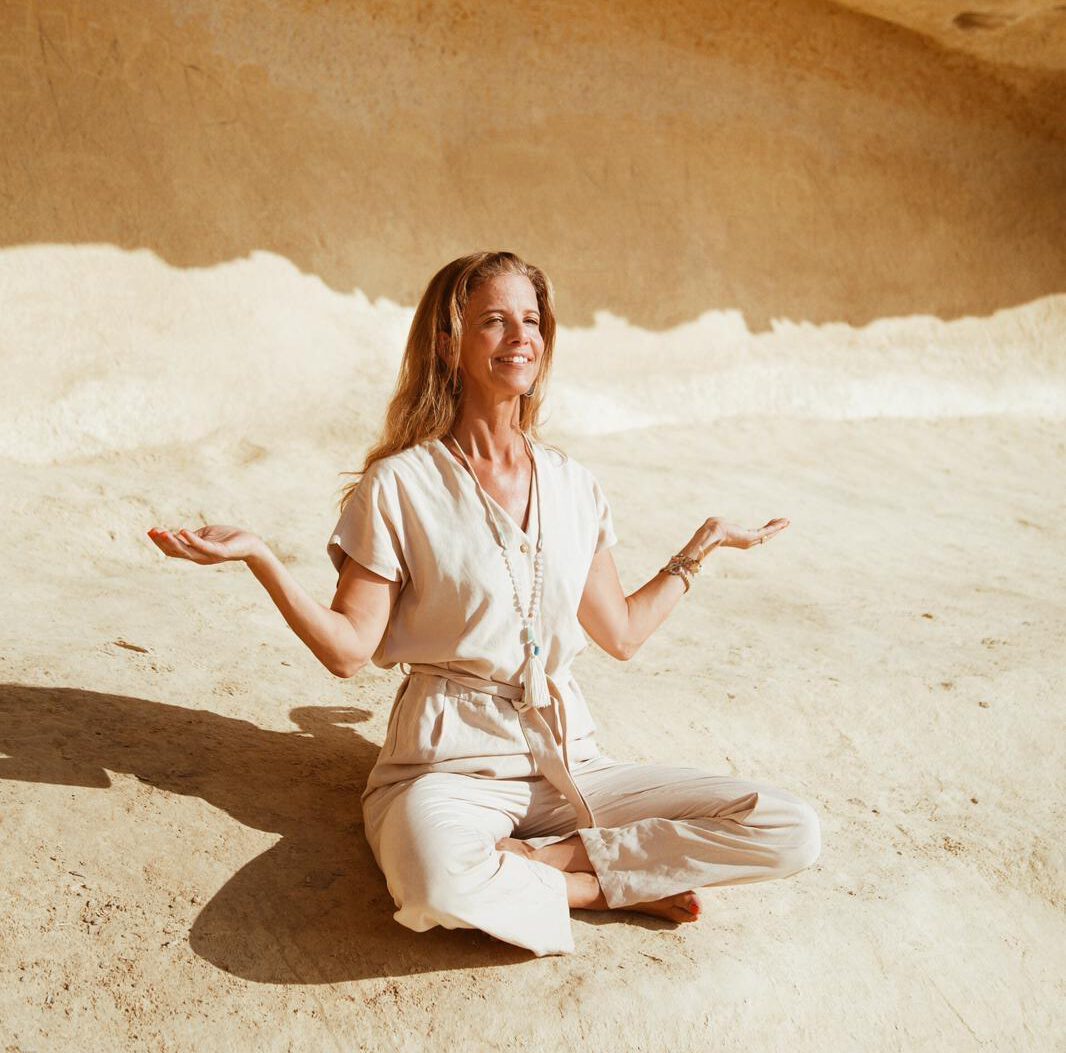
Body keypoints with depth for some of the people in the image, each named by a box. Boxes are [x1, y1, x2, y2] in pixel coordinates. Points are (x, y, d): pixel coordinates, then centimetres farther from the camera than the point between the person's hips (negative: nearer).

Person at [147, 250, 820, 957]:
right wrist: (257, 555, -18)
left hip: (571, 758, 5)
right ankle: (602, 886, -12)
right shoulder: (400, 485, -5)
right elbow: (349, 649, -6)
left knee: (792, 829, -12)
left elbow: (622, 634, 16)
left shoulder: (573, 486, 8)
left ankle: (537, 859, -11)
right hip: (453, 759, -4)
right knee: (438, 882, -41)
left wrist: (704, 545, 19)